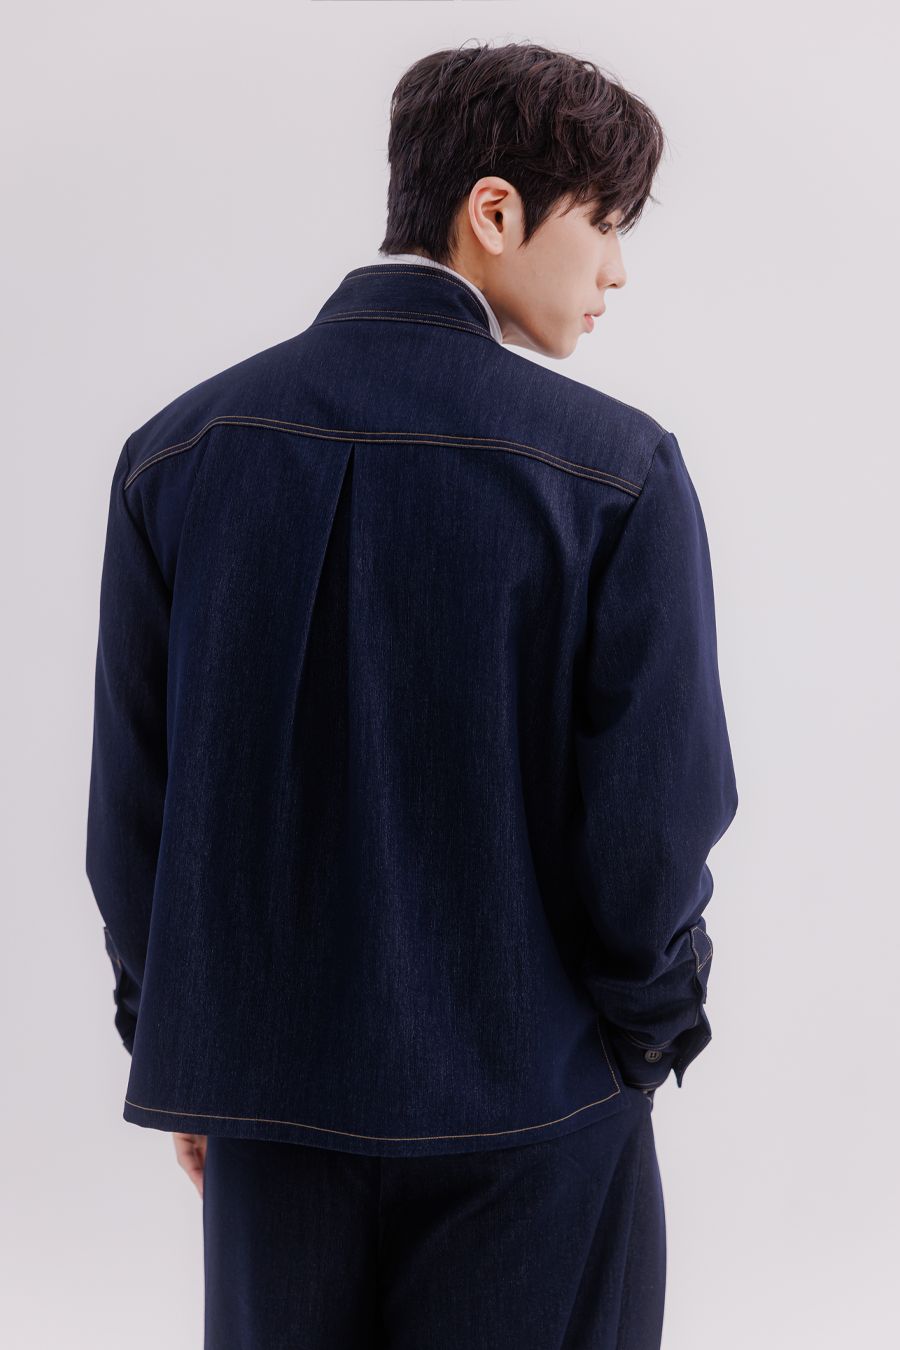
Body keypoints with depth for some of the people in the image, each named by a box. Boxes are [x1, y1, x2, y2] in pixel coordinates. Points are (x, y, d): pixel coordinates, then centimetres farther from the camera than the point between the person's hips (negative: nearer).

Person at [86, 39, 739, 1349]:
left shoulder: (177, 451, -2)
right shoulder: (618, 470, -14)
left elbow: (131, 807, 1)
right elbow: (653, 823, -14)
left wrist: (177, 1054, 12)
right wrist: (645, 1035, 5)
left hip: (267, 1097, 4)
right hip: (530, 1107, -3)